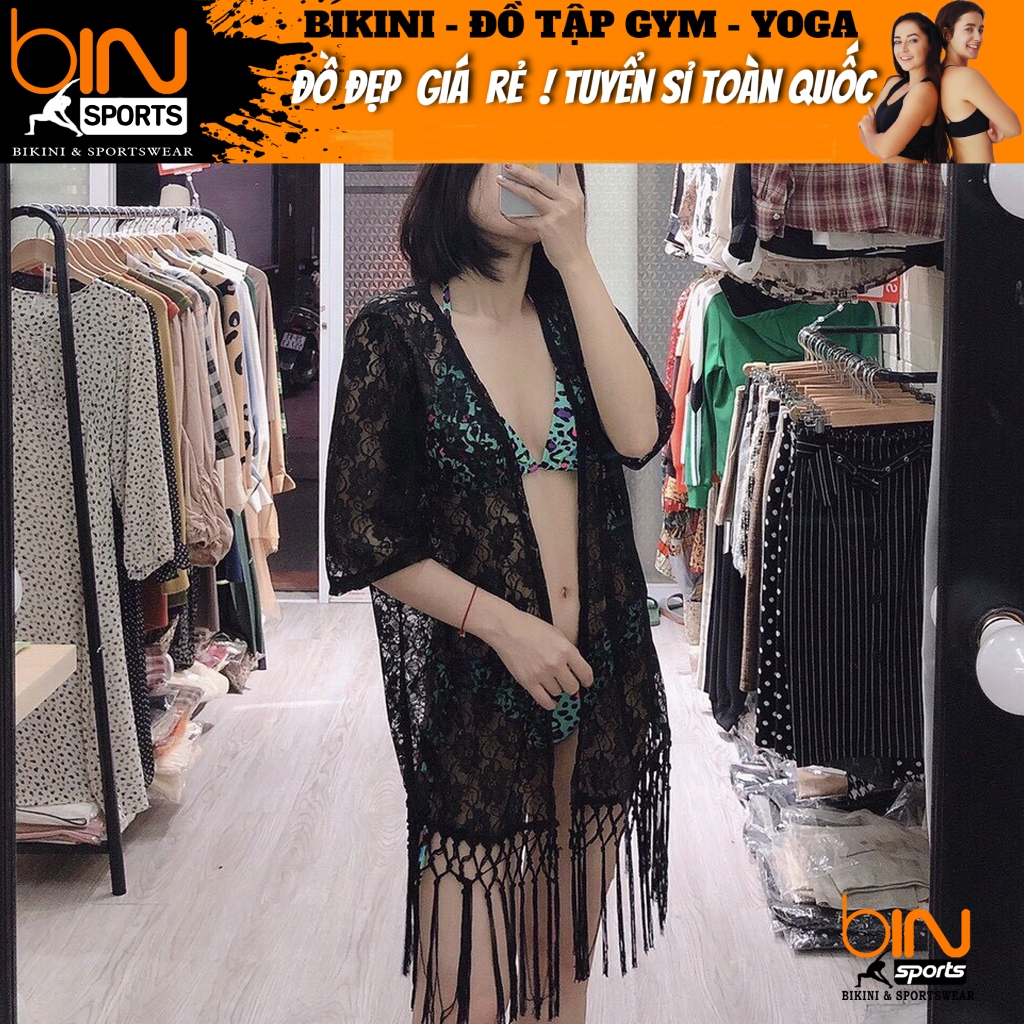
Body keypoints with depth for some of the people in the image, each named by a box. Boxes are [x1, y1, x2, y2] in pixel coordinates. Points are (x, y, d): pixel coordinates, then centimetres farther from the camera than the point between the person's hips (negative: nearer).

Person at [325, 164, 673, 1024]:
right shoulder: (396, 335, -6)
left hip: (606, 681, 4)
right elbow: (369, 540, -7)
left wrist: (576, 258, -14)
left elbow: (639, 434, -13)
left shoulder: (570, 314, 6)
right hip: (471, 689, -4)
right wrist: (504, 624, -15)